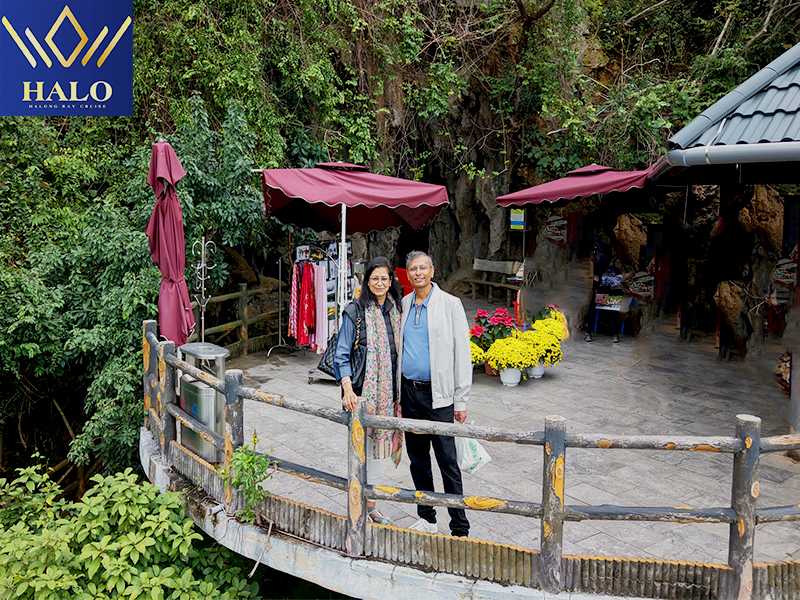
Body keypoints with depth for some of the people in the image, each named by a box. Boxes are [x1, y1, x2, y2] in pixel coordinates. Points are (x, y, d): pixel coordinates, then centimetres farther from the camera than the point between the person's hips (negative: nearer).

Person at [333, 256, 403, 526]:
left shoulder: (395, 310, 9)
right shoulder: (355, 311, -7)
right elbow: (341, 356, -9)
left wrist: (399, 391, 13)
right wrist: (347, 389, -21)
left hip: (388, 390, 5)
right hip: (362, 390, -5)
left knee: (378, 442, 12)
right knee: (364, 444, -1)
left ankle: (371, 504, 25)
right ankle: (362, 505, 12)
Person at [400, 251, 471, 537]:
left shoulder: (450, 304, -5)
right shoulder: (403, 305, 9)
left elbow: (462, 353, -6)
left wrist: (461, 400, -9)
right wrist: (396, 395, 11)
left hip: (438, 393, -5)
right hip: (409, 392, 5)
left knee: (447, 462, -4)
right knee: (417, 459, 14)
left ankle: (460, 528, 6)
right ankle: (426, 518, 28)